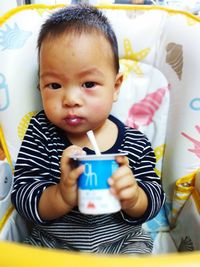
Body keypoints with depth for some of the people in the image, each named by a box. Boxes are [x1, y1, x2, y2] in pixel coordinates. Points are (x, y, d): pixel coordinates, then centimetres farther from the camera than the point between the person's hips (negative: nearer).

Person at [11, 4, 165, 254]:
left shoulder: (135, 144, -12)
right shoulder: (41, 133, -14)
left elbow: (154, 200, -7)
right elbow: (21, 194, -16)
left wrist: (132, 198, -29)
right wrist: (61, 196, -36)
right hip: (50, 245, 1)